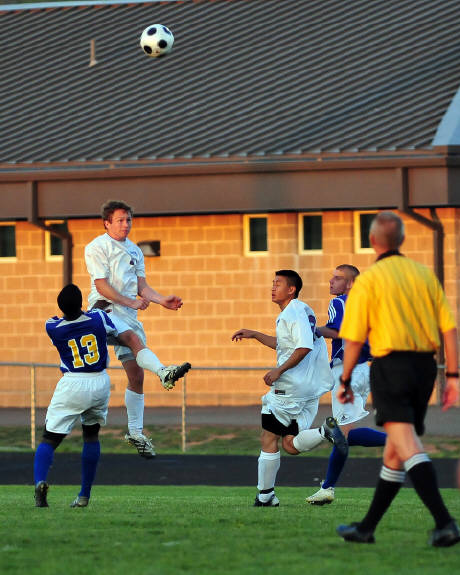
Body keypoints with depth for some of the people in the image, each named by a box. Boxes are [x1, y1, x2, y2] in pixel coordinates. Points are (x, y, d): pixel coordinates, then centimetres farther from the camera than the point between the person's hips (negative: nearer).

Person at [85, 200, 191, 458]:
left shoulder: (134, 250, 19)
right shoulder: (97, 247, -2)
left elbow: (142, 286, 18)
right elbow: (102, 286, -11)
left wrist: (163, 300, 0)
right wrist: (131, 302, -16)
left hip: (128, 313, 7)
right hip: (104, 309, -7)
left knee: (136, 375, 3)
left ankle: (136, 432, 9)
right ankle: (164, 372, -58)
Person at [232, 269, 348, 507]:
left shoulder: (293, 312, -11)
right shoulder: (304, 311, 19)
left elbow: (304, 347, -23)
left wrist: (279, 370, -21)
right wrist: (254, 335, 30)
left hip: (290, 387, -9)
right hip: (311, 388, 9)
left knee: (268, 439, 1)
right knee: (291, 445, 6)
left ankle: (265, 495, 3)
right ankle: (326, 431, -16)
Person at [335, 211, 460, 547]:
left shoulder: (367, 281, -5)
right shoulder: (425, 274, 9)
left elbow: (354, 340, -4)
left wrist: (345, 381, 8)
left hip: (391, 365, -6)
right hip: (425, 366, 6)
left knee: (408, 448, -15)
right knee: (394, 452, 14)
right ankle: (367, 528, 24)